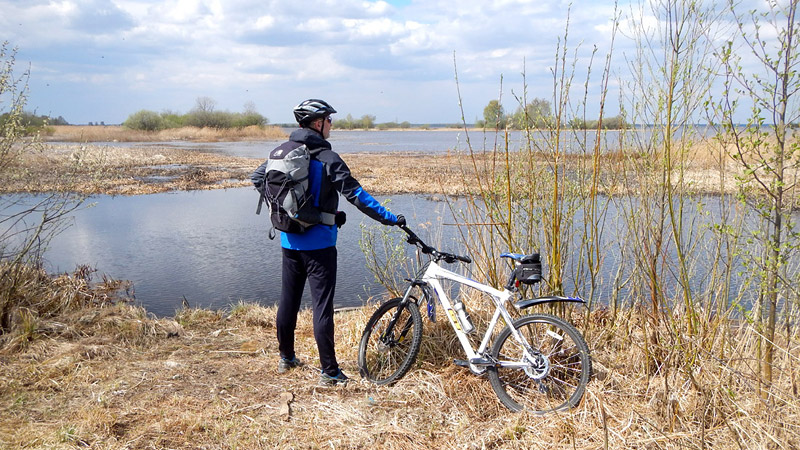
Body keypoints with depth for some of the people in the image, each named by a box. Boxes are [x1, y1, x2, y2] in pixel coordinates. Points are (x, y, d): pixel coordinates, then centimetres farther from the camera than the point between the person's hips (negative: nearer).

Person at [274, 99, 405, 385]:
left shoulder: (280, 152, 3)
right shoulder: (326, 158, -16)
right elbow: (356, 195, -20)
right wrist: (390, 219, -15)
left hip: (289, 241, 6)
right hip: (318, 243, -6)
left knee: (288, 300, 17)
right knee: (322, 305, -1)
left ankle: (286, 358, 32)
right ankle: (329, 372, 4)